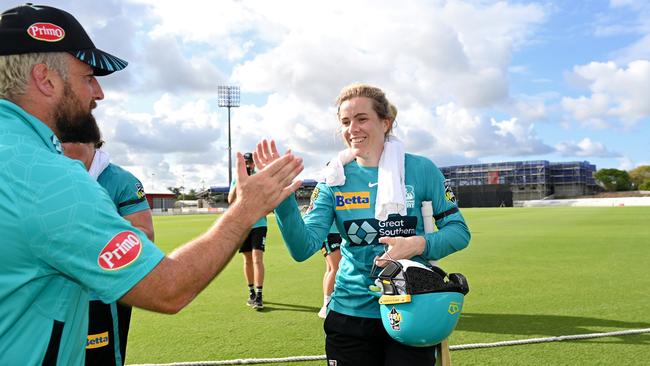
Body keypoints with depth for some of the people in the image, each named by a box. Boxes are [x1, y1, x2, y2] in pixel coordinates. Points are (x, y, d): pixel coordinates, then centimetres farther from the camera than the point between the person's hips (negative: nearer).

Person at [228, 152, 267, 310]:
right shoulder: (236, 180, 8)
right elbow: (230, 201, -4)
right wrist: (239, 182, -15)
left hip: (258, 224, -3)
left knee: (257, 258, -12)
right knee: (247, 260, 10)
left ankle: (259, 296, -11)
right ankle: (251, 293, 23)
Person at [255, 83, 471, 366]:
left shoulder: (420, 169, -6)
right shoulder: (335, 179, -3)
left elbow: (459, 230, -2)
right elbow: (304, 248, -13)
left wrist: (419, 245, -20)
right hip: (350, 315, 2)